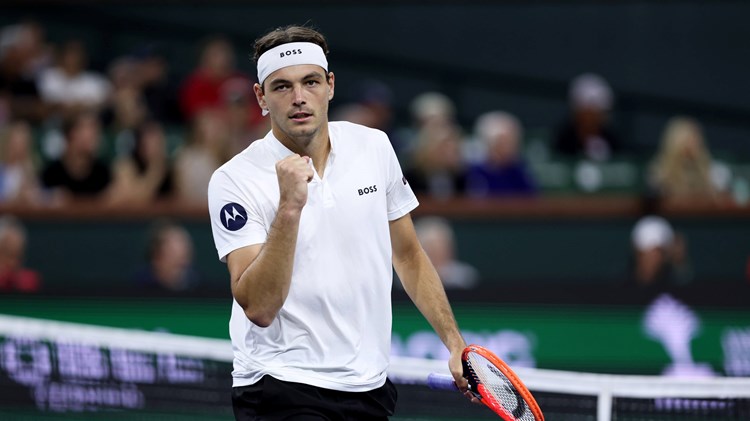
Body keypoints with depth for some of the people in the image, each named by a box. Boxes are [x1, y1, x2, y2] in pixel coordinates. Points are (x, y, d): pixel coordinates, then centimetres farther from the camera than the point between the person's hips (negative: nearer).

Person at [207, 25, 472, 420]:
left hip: (370, 385, 5)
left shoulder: (375, 147, 5)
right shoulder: (235, 180, -10)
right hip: (282, 386, -5)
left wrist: (454, 341, 10)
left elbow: (408, 256, 17)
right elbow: (258, 308, -20)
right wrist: (289, 208, -28)